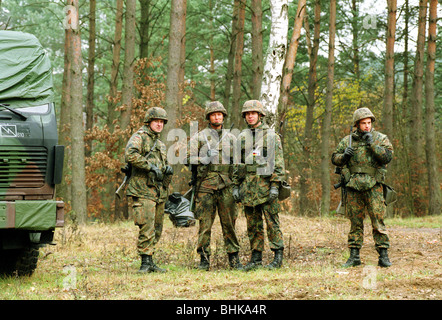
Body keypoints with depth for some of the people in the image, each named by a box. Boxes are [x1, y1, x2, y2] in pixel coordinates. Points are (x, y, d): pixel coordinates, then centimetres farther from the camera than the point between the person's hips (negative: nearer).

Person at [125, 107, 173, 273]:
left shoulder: (160, 143, 23)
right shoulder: (139, 137, -4)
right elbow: (130, 155, -22)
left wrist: (168, 168, 9)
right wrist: (151, 167, -22)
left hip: (159, 191, 9)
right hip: (143, 191, -8)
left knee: (156, 229, 9)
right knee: (147, 227, -14)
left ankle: (150, 263, 15)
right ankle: (146, 262, -12)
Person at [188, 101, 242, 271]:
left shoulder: (231, 138, 15)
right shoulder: (199, 137, 7)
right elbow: (189, 158, 1)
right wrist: (204, 159, -16)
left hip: (226, 186, 2)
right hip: (205, 185, -2)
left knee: (229, 223, 3)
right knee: (205, 223, -2)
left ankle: (234, 258, 9)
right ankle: (204, 259, 4)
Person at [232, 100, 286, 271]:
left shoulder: (272, 136, 1)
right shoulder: (242, 137, 13)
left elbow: (279, 162, -3)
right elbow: (237, 163, 17)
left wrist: (275, 186, -12)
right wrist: (236, 186, 9)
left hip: (266, 184, -4)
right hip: (248, 186, 4)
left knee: (272, 222, -5)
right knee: (253, 224, 7)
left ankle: (278, 256, 0)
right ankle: (256, 257, 13)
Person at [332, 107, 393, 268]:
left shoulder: (381, 139, 5)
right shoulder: (347, 140, 11)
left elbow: (387, 157, -8)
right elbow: (334, 158, 14)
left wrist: (372, 144, -16)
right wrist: (344, 156, -7)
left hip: (373, 186, -2)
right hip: (353, 187, 2)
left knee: (378, 220, -7)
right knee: (355, 222, 6)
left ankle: (383, 255, -2)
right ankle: (354, 256, 10)